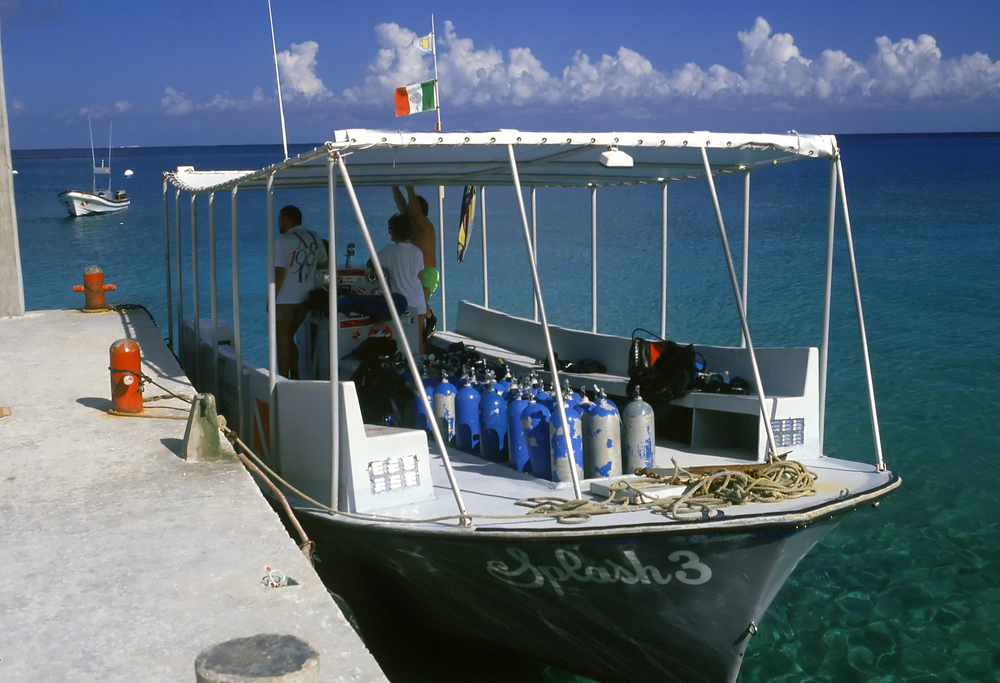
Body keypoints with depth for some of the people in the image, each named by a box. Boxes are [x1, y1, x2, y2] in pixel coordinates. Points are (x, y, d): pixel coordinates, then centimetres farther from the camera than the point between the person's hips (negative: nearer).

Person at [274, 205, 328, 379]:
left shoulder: (282, 240, -13)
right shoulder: (314, 237, 7)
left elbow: (278, 274, -17)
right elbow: (325, 263, 19)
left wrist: (271, 299, -9)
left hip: (285, 299, -7)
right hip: (306, 298, 7)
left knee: (283, 342, 1)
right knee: (290, 339, 19)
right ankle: (295, 377, 19)